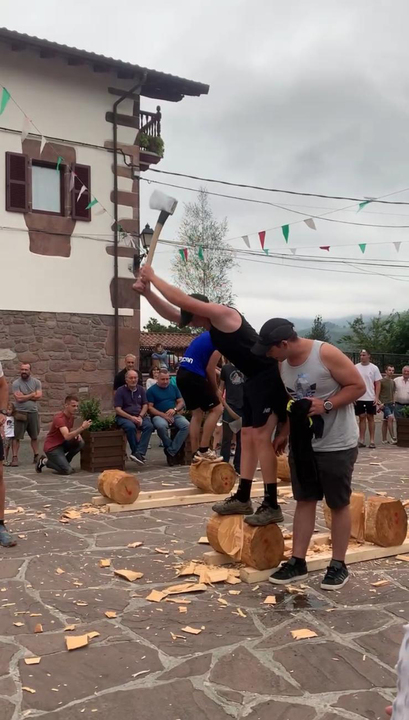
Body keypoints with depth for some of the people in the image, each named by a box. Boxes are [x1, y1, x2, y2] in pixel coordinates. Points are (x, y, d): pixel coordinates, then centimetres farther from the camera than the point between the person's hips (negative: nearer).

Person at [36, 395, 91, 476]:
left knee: (80, 443, -10)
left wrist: (77, 434, -4)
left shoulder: (72, 416, 3)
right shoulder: (59, 418, -25)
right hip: (52, 447, -9)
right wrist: (82, 427, -44)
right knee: (67, 470, -19)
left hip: (62, 444, 9)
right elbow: (67, 436, -37)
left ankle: (64, 462, 6)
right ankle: (45, 461, 3)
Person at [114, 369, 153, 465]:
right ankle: (140, 454, -23)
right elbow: (118, 410, -7)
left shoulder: (141, 389, 12)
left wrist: (140, 416, -9)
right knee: (131, 427, -36)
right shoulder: (120, 391, -1)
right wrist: (131, 418, -18)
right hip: (124, 417, -3)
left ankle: (138, 453, -32)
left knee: (149, 426, -27)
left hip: (139, 416, 4)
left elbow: (145, 405, 11)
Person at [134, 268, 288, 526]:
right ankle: (243, 498, 19)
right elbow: (172, 313, 13)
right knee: (247, 436, 12)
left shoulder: (223, 314, -15)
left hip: (269, 377, -10)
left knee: (261, 437, -11)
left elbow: (182, 300, -20)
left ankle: (271, 506, -6)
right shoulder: (213, 324, 13)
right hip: (254, 380, 10)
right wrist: (147, 292, 3)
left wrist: (153, 277, -10)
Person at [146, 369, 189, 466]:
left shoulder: (174, 388, 17)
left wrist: (174, 409, -9)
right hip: (159, 416, -4)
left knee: (186, 425, -27)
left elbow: (181, 402, 13)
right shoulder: (151, 390, 4)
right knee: (161, 426, -39)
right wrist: (163, 415, -15)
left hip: (174, 415, 4)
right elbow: (150, 407, -4)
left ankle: (171, 451, -20)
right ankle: (175, 449, -14)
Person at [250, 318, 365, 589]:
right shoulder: (284, 363, 1)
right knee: (304, 500, 10)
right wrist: (284, 433, 11)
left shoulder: (326, 354, -20)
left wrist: (326, 405, -25)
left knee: (338, 504, 6)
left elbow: (358, 386, -15)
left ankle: (339, 565, 19)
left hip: (338, 445, -6)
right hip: (303, 443, 6)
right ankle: (298, 561, 19)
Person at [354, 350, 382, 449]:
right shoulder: (355, 367, 2)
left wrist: (377, 397, -9)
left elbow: (378, 383, -1)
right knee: (362, 418, 5)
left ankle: (372, 441, 10)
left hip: (371, 398, -1)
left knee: (370, 418, 4)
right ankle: (362, 441, 10)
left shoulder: (374, 368, -1)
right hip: (359, 398, 1)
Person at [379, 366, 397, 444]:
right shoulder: (382, 381, -6)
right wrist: (380, 403, -13)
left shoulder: (393, 382, 15)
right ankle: (393, 438, -19)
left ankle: (384, 440, 12)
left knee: (385, 421, 9)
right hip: (384, 404, -7)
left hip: (391, 404, 7)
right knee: (390, 417, -21)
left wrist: (394, 402, 14)